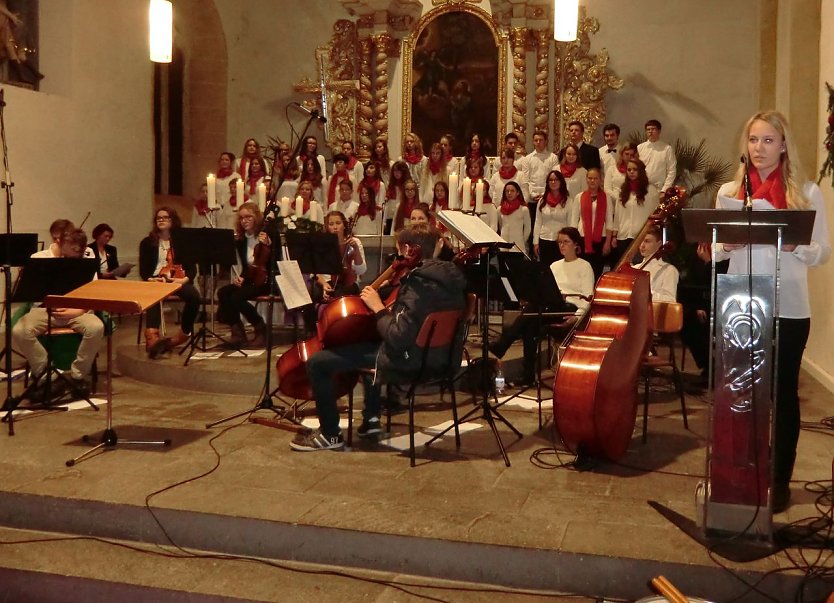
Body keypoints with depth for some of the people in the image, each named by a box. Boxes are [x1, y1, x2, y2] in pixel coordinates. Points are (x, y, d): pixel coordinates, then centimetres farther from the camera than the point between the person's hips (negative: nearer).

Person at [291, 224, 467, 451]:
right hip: (433, 352, 10)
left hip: (409, 360, -10)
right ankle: (371, 418, 37)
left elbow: (398, 338, -30)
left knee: (317, 362, -7)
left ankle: (330, 435, 6)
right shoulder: (448, 274, 2)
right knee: (367, 341, 38)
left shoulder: (420, 285, -26)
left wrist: (378, 308, -18)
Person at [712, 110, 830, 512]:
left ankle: (780, 479, 19)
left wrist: (795, 246, -19)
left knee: (783, 393, 7)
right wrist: (726, 246, -12)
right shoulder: (729, 191, 7)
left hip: (788, 309, -2)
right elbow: (716, 252, 10)